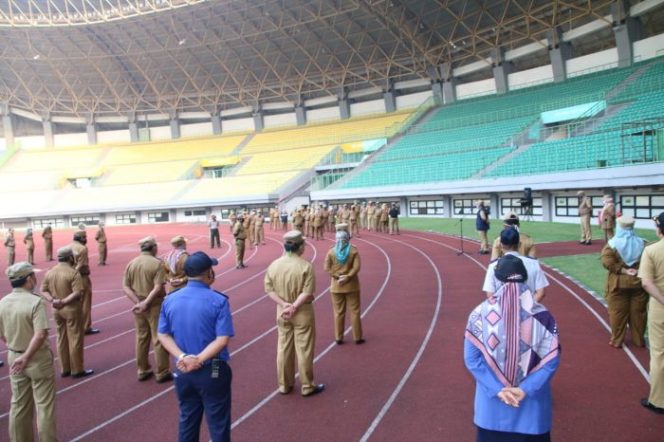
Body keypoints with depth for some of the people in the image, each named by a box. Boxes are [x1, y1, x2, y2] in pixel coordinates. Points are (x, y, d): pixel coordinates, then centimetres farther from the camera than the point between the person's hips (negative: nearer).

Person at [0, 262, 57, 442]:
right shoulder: (35, 301, -21)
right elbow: (41, 334, -28)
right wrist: (27, 356, -20)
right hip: (38, 359, -6)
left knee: (19, 404, 19)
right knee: (44, 405, 7)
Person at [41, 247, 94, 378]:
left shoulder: (49, 272, 4)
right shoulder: (73, 273, -17)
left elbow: (43, 290, 3)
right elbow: (77, 293, -25)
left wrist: (52, 300, -10)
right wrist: (64, 302, -21)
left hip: (56, 310, 7)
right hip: (72, 309, -7)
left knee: (62, 339, 16)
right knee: (75, 339, 4)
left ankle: (64, 369, 24)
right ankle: (77, 370, 11)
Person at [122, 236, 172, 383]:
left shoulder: (131, 263, 3)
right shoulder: (157, 263, -13)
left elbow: (125, 286, -2)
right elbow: (158, 287, -22)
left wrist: (138, 302, -9)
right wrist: (146, 303, -20)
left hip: (138, 306, 5)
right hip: (155, 305, -5)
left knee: (141, 338, 17)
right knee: (159, 339, 4)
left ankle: (143, 371, 26)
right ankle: (162, 373, 11)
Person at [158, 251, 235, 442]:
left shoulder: (170, 300, -1)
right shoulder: (218, 301, -16)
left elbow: (163, 335, -2)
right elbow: (222, 339, -21)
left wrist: (182, 357, -12)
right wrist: (199, 360, -19)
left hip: (183, 371, 5)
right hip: (213, 371, -5)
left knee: (187, 421, 21)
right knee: (218, 423, 9)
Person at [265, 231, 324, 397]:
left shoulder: (274, 265, -3)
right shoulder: (306, 266, -18)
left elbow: (269, 289, -4)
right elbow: (307, 293, -22)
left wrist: (284, 304, -11)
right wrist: (294, 307, -18)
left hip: (282, 312, 5)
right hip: (303, 313, -4)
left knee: (283, 349, 15)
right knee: (304, 350, 7)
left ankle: (284, 385, 26)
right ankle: (307, 386, 18)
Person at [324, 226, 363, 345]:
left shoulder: (331, 251, -5)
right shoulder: (353, 250, -8)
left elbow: (327, 268, -9)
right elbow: (356, 267, -16)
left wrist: (338, 276, -9)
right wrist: (347, 277, -14)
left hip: (336, 286, 1)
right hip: (351, 285, -1)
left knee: (339, 312, 11)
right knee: (354, 311, 9)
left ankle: (338, 338, 16)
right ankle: (357, 337, 15)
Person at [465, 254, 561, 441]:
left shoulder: (480, 313, -12)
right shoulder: (542, 315, -11)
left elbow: (471, 358, -12)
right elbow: (552, 360, -11)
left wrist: (497, 389, -10)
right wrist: (526, 389, -10)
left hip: (492, 402, 0)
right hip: (532, 402, 0)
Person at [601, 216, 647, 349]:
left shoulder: (612, 244, -10)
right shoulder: (642, 243, -1)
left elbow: (607, 262, -19)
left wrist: (623, 270, -14)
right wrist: (638, 270, -7)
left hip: (618, 284, -3)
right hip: (638, 283, 3)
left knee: (617, 313, 6)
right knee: (638, 312, 13)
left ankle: (617, 340, 14)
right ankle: (639, 340, 23)